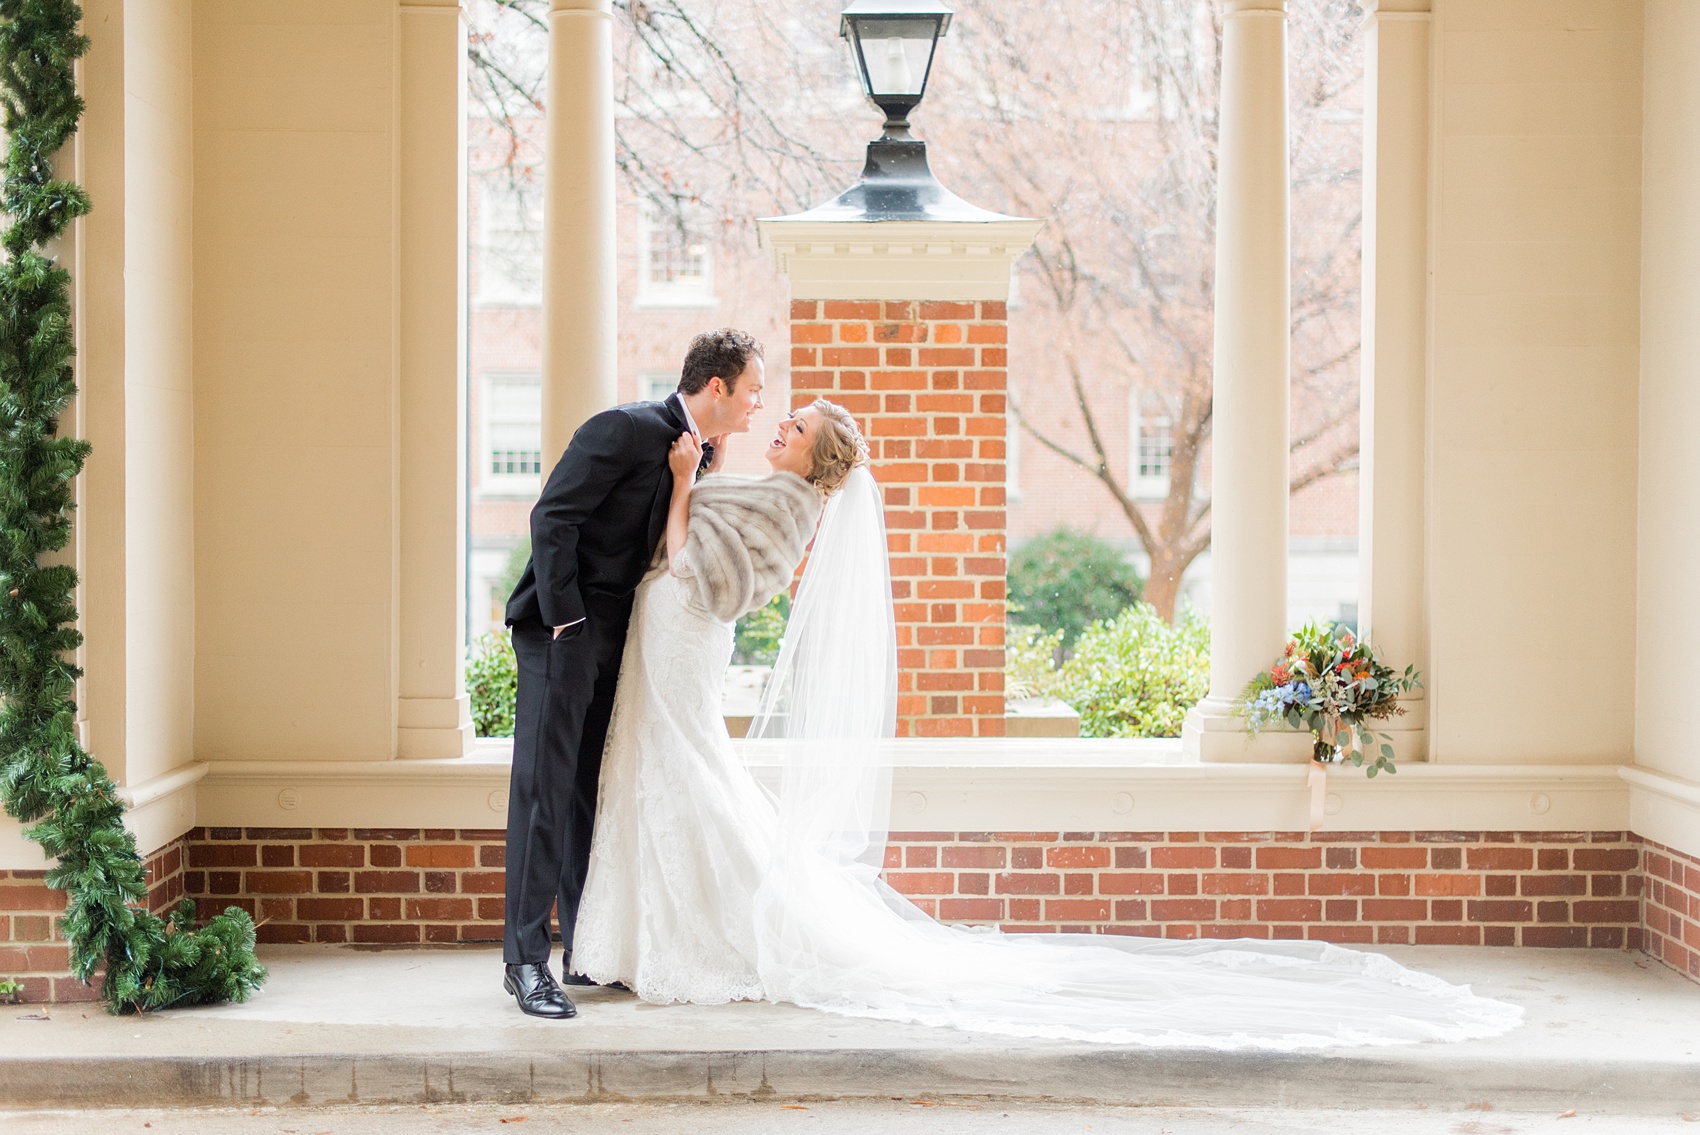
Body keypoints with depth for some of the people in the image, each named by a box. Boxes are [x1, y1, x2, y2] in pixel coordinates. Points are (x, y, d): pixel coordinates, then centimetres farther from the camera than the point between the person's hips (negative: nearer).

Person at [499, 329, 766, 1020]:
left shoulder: (698, 449, 11)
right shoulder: (627, 430, -15)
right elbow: (552, 518, -19)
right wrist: (565, 622, -20)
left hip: (616, 637, 8)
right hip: (563, 629, -8)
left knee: (596, 793, 11)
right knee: (546, 792, -8)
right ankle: (526, 959, -6)